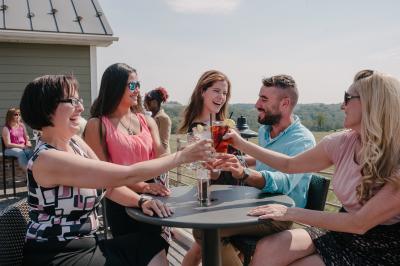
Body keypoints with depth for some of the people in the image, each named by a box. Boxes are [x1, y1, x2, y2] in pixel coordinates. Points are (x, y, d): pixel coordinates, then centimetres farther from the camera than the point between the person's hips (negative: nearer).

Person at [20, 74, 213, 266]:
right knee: (150, 248, -11)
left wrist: (141, 201, -13)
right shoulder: (48, 159, -23)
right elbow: (126, 176, -27)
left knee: (154, 247, -4)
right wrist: (182, 156, -22)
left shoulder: (75, 143, 3)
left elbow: (111, 185, 6)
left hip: (86, 245, 7)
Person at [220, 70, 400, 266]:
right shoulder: (342, 143, -6)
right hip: (343, 233, 5)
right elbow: (290, 164, 7)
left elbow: (360, 223, -24)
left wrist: (292, 213, -23)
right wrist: (242, 144, 5)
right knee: (267, 249, -17)